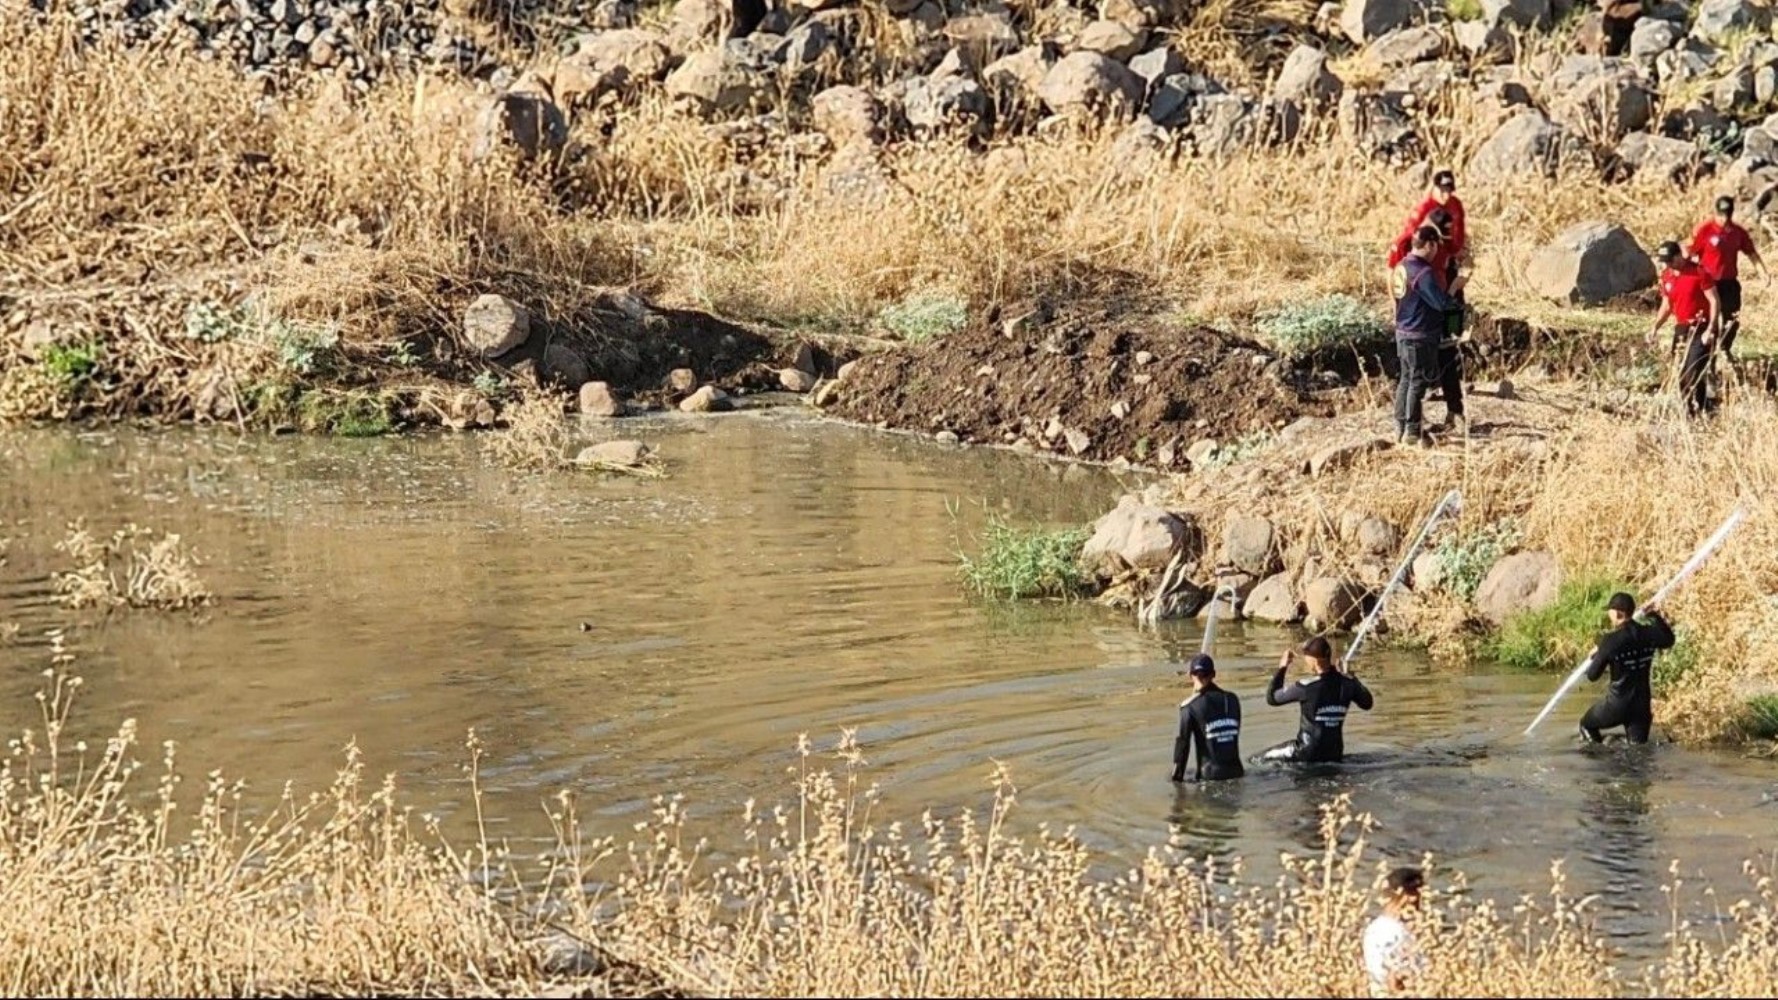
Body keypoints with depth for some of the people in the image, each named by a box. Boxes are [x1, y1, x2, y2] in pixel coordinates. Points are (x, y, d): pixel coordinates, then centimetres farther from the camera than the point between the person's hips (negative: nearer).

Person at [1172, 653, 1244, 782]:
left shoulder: (1190, 706, -4)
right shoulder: (1232, 700, 9)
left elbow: (1182, 743, 0)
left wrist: (1177, 777, 8)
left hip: (1210, 775, -4)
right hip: (1235, 772, 4)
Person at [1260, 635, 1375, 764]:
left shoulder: (1305, 688, -19)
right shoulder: (1347, 684, -7)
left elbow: (1271, 698, -6)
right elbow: (1367, 704, 13)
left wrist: (1282, 668, 4)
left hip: (1308, 753, -5)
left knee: (1268, 758, 14)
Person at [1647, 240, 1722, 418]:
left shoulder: (1699, 273, -14)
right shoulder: (1666, 276, 6)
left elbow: (1714, 302, -12)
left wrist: (1710, 330, -19)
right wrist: (1655, 328, 5)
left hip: (1701, 330, -7)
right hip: (1681, 330, 7)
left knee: (1693, 373, -17)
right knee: (1681, 376, 4)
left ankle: (1703, 408, -6)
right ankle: (1689, 410, 16)